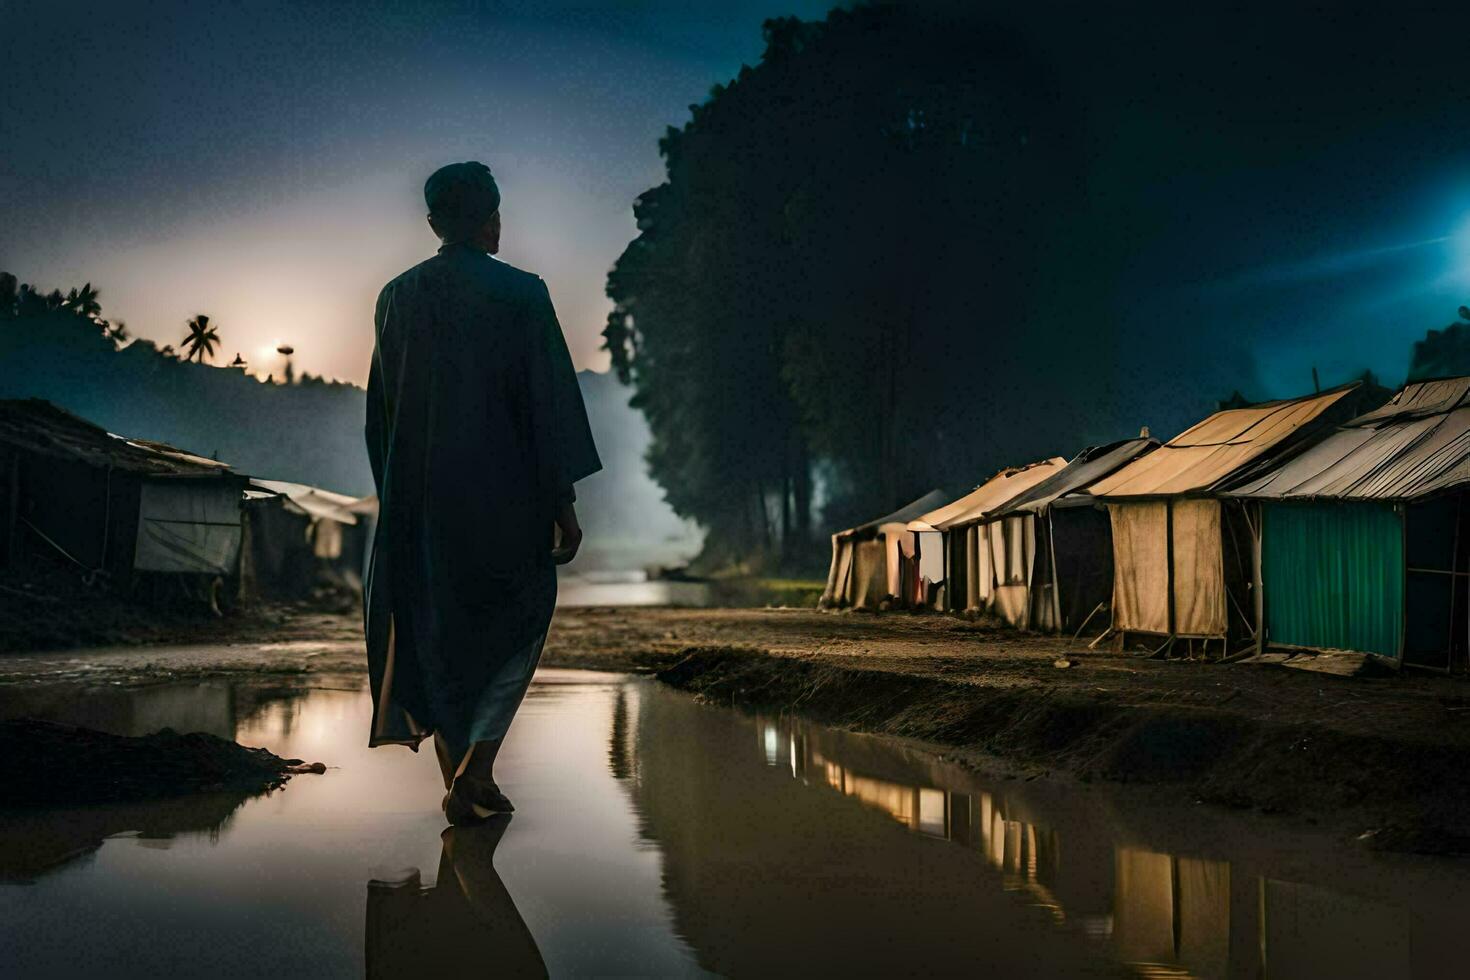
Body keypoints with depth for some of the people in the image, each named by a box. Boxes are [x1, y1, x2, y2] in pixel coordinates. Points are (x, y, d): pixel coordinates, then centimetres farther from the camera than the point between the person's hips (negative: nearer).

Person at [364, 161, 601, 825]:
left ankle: (459, 779, 13)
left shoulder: (397, 298, 5)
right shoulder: (521, 295, -9)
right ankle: (475, 766, 0)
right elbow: (550, 400, -10)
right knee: (515, 622, 13)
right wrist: (564, 504, -5)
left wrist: (394, 495, 19)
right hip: (504, 495, -3)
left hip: (418, 497, 4)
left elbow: (380, 408, 10)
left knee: (434, 630, 12)